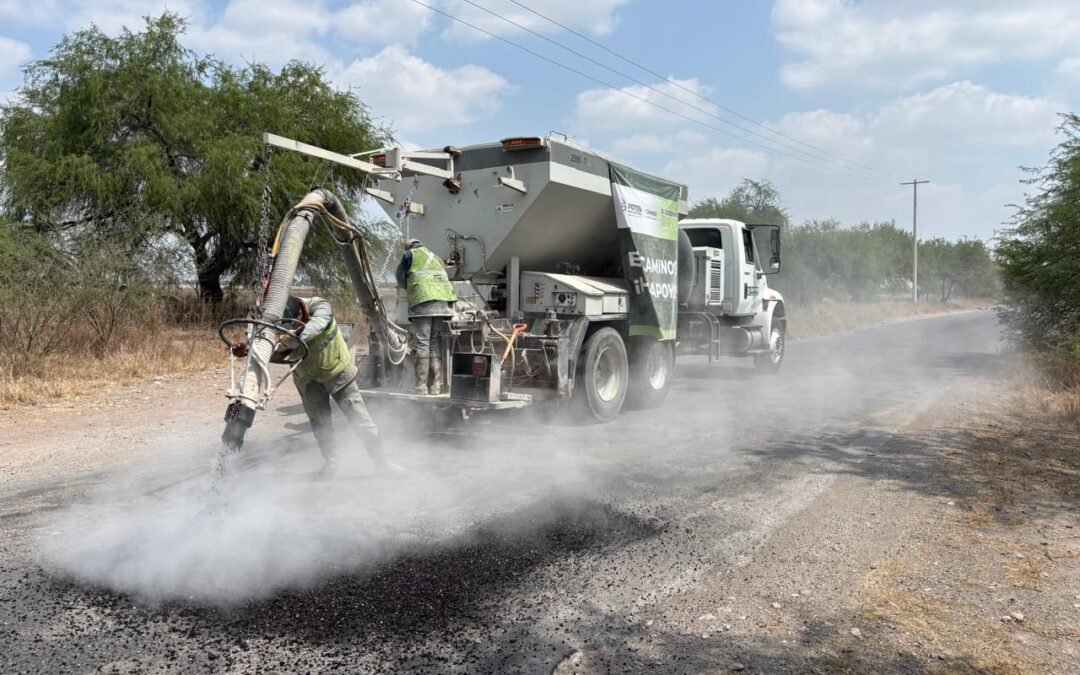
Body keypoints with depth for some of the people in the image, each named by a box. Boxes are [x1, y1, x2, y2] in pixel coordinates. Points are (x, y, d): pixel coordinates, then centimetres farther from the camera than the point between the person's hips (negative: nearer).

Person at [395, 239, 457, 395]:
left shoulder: (410, 254, 13)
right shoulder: (436, 258, 31)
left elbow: (400, 279, 11)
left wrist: (409, 287, 29)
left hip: (422, 302, -5)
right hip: (443, 303, 5)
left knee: (422, 344, -7)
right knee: (436, 345, 5)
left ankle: (421, 387, -11)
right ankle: (437, 386, 0)